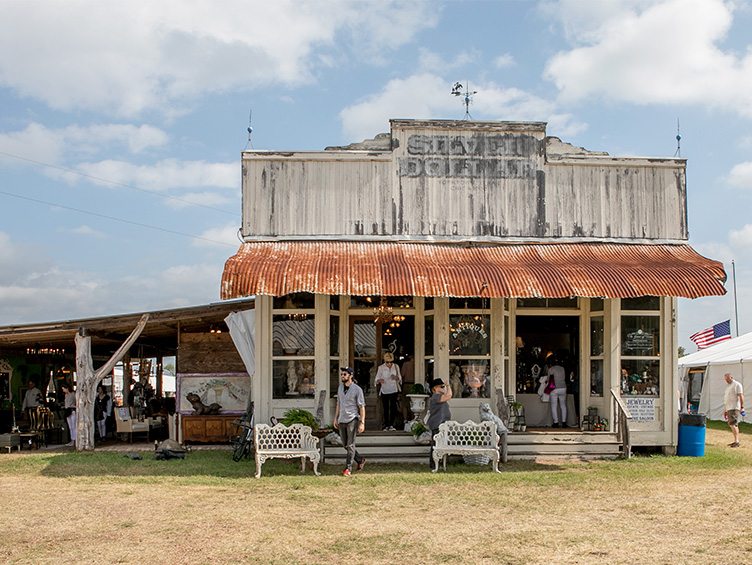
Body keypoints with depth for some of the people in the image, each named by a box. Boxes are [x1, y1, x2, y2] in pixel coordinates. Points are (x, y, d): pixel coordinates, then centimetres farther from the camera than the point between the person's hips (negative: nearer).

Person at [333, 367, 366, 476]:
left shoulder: (357, 389, -8)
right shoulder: (340, 388, 10)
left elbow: (362, 407, -8)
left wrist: (362, 422, -14)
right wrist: (335, 418, 16)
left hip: (352, 420, -6)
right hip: (342, 420, 7)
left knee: (350, 445, -6)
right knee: (345, 445, 11)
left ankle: (348, 468, -2)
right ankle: (360, 460, 29)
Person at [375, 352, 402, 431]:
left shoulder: (396, 367, 5)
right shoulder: (381, 368, 1)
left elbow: (400, 378, 8)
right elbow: (377, 379, 0)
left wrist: (396, 377, -15)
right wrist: (379, 380, -24)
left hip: (394, 390, 0)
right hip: (384, 391, 0)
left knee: (393, 407, -8)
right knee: (385, 408, 2)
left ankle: (391, 425, -1)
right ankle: (386, 425, 8)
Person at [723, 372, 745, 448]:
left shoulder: (737, 385, -6)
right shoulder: (728, 386, 21)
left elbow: (741, 396, -13)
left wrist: (742, 407, -20)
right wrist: (725, 410, 23)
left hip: (734, 408, -9)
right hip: (729, 409, 9)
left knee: (732, 424, -16)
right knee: (734, 425, 10)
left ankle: (736, 441, -17)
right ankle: (736, 441, 15)